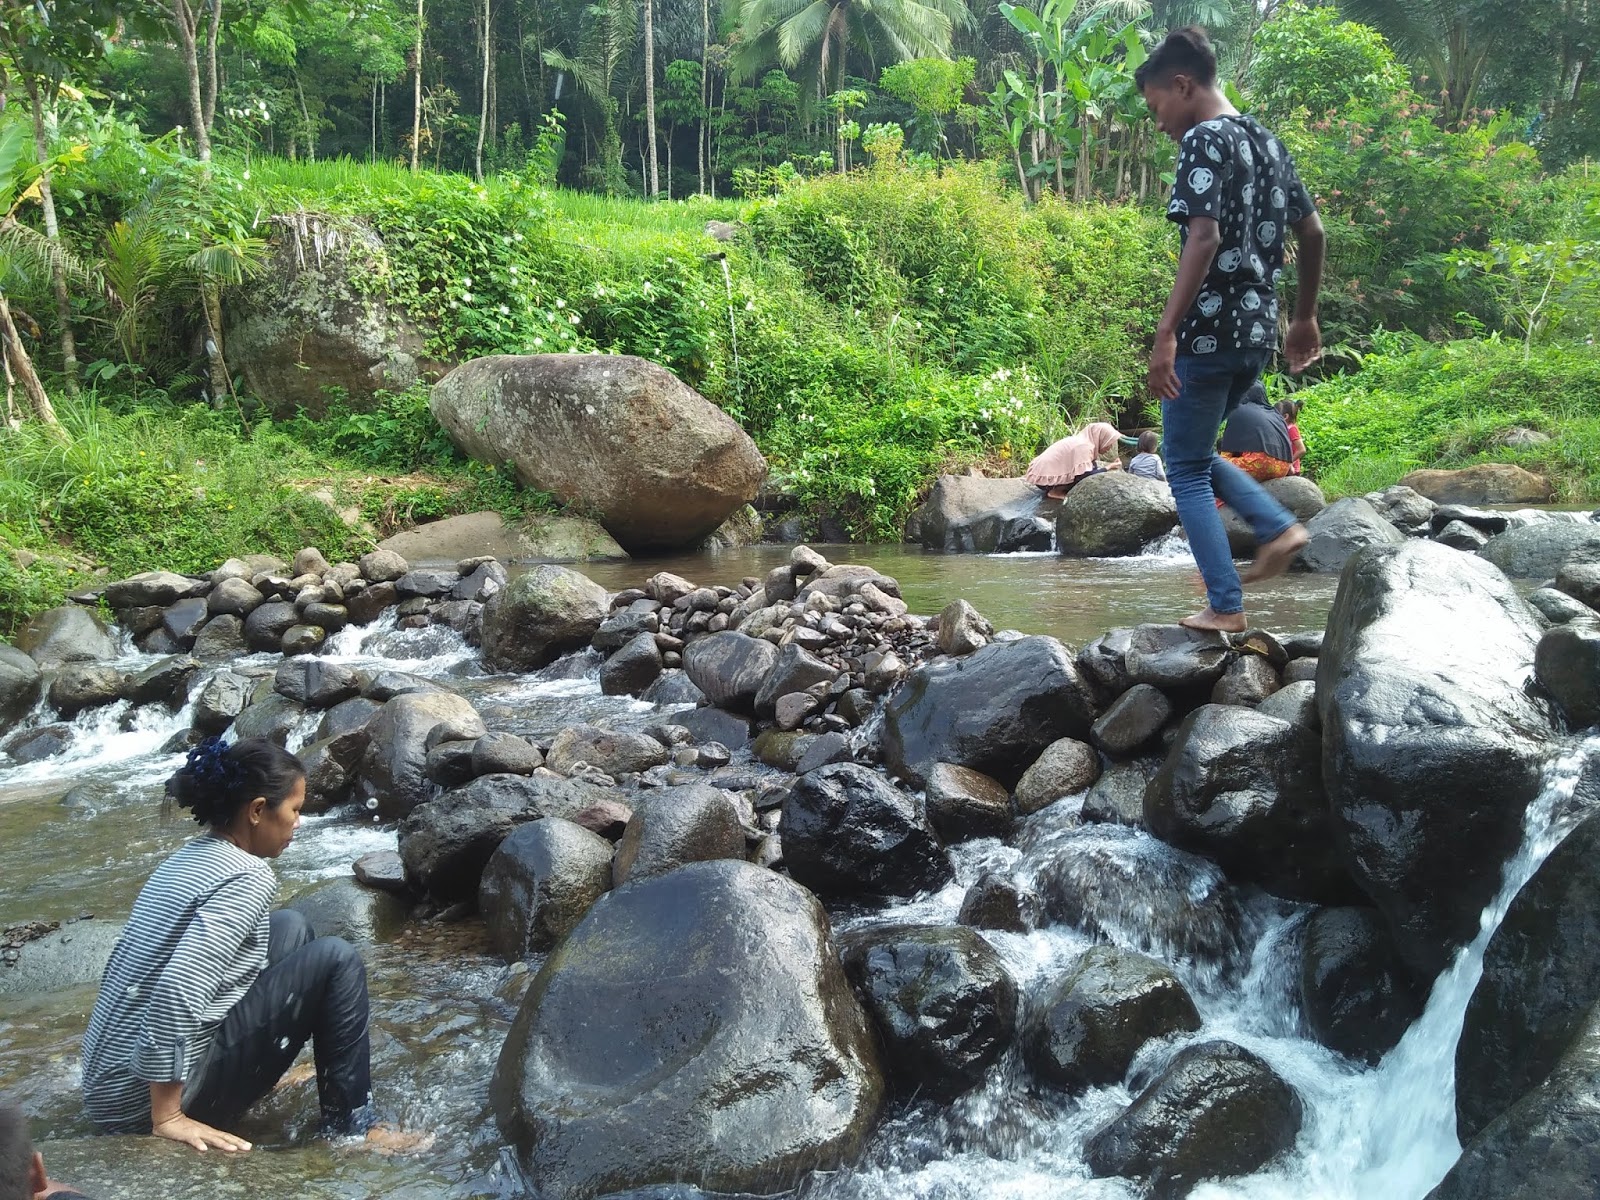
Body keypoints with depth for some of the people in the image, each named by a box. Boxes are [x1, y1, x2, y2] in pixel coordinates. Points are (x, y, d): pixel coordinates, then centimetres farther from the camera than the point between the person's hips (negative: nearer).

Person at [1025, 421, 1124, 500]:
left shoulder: (1082, 440, 8)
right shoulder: (1083, 446, -20)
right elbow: (1083, 476, -25)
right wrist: (1108, 468, -14)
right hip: (1045, 478, -10)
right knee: (1091, 478, -15)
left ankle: (1056, 489, 6)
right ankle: (1056, 491, -9)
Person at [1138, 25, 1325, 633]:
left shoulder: (1203, 140, -10)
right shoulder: (1266, 141, 16)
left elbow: (1204, 238, -24)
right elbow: (1312, 233, 19)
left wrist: (1165, 332, -28)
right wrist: (1305, 317, 27)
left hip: (1210, 332, -9)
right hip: (1257, 332, 9)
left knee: (1185, 468, 3)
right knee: (1195, 450, 24)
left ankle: (1226, 607, 3)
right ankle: (1280, 527, 9)